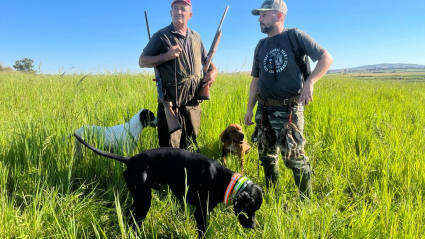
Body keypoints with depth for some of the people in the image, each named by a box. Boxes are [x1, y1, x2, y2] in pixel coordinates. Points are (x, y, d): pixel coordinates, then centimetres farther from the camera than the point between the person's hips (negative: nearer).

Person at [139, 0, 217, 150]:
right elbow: (142, 61, -4)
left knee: (190, 147, 16)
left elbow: (206, 60, 25)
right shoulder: (161, 36, -2)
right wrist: (166, 56, -18)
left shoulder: (196, 37, 13)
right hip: (170, 101, -5)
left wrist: (213, 71, 2)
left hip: (193, 101, 5)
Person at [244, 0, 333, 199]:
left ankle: (306, 201, 16)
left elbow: (326, 58, -3)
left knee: (293, 157, -4)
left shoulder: (296, 36, -3)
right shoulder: (261, 46, 12)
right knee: (266, 156, 13)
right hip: (264, 110, 6)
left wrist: (309, 82, -17)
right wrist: (249, 108, 12)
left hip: (289, 110, -6)